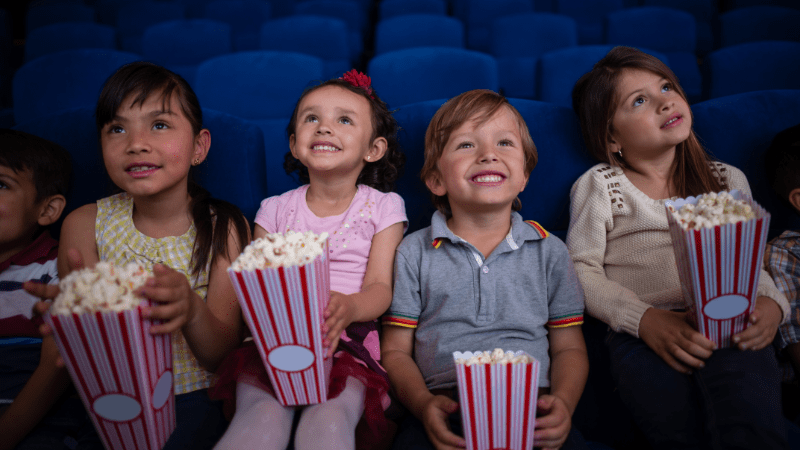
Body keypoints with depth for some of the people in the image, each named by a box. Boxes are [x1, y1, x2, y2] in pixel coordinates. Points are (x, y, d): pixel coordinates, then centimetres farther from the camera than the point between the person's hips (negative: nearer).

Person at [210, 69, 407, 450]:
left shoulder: (382, 207, 10)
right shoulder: (275, 210, 15)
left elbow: (380, 286, 0)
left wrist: (348, 307, -25)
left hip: (348, 343, -1)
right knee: (261, 416, -28)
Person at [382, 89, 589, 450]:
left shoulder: (549, 251, 12)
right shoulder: (414, 252, 8)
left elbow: (569, 348, 12)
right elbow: (396, 351, 6)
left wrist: (563, 403, -8)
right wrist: (424, 405, -12)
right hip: (444, 411, -1)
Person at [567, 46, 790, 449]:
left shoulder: (728, 180, 23)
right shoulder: (598, 185, 9)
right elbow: (581, 269, 3)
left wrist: (771, 303, -2)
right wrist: (645, 319, -12)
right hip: (643, 337, -2)